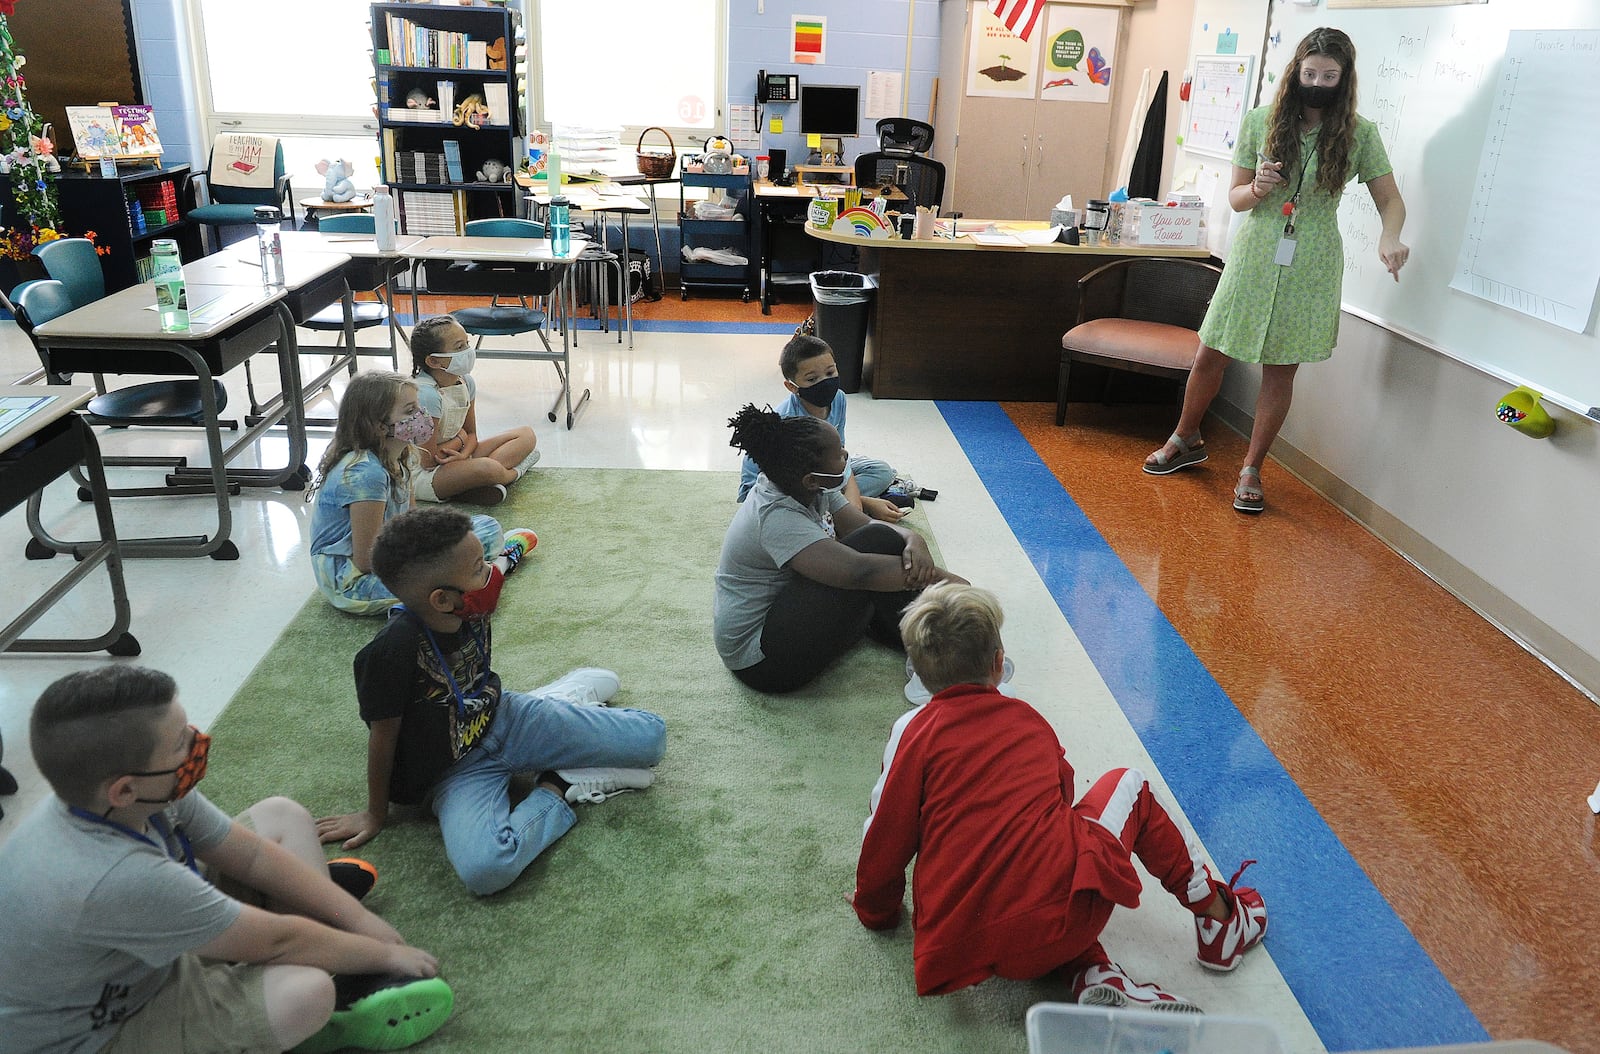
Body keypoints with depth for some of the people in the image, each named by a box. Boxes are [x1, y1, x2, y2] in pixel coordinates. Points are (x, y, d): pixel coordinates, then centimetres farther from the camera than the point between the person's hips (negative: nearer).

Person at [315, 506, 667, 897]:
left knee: (651, 736, -6)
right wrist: (375, 815, -3)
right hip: (455, 770, -5)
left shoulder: (473, 612, -11)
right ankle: (556, 789, -11)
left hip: (504, 720, 5)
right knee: (484, 870, -37)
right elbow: (383, 735, -16)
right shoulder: (393, 650, -30)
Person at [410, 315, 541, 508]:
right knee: (487, 468, -37)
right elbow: (428, 459, -22)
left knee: (526, 434, 4)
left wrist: (463, 454, -14)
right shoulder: (426, 394, -25)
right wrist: (460, 438, -5)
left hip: (453, 459, 9)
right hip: (420, 475, -9)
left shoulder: (466, 382, -1)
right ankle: (514, 473, 0)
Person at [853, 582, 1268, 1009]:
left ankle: (1092, 974, 7)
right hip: (1061, 918, 1)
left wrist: (875, 912, 26)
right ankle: (1218, 917, 34)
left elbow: (884, 843, 7)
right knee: (1127, 783, 24)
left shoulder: (913, 730, 6)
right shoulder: (1030, 719, 15)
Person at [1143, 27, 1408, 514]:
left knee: (1280, 371, 5)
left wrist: (1389, 238, -22)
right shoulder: (1260, 121, -1)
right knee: (1211, 354, 5)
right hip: (1253, 256, 1)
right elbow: (1235, 198, 3)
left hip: (1311, 268, -1)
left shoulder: (1360, 134, -3)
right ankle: (1185, 440, 30)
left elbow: (1391, 200, 0)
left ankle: (1251, 470, 19)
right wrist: (1257, 188, -20)